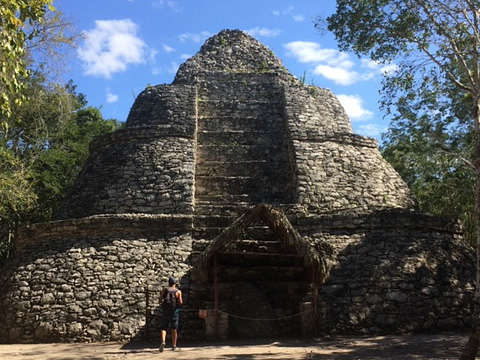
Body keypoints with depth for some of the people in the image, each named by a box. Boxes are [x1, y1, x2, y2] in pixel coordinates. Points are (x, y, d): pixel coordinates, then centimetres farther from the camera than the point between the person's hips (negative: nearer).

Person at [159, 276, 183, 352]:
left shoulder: (164, 290, 0)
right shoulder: (178, 291, -3)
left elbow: (160, 300, -6)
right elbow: (180, 302, -10)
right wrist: (181, 300, 11)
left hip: (165, 311, 0)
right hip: (174, 312, 0)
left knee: (163, 328, 7)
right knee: (174, 329, 9)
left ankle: (163, 342, -16)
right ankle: (174, 346, 12)